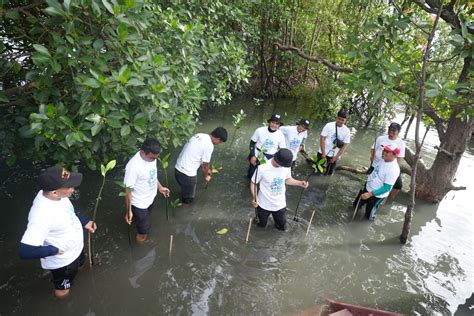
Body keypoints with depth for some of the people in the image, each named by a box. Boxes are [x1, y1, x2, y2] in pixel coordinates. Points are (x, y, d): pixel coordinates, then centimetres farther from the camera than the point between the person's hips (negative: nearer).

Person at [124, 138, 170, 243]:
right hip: (139, 203, -7)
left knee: (146, 220, 31)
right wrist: (128, 211, -17)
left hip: (150, 198, 7)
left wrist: (160, 187, 17)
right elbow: (128, 190, -24)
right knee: (144, 229, 12)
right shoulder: (133, 166, -35)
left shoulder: (151, 156, -14)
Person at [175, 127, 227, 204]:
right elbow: (205, 164, -8)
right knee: (188, 199, 17)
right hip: (187, 174, -8)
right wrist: (206, 176, 12)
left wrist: (206, 169, 28)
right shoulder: (209, 145, -18)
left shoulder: (200, 135, 9)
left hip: (178, 169, 8)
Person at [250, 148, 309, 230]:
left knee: (281, 227, 19)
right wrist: (254, 197, -31)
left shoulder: (286, 166, -16)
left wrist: (300, 183, -12)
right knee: (261, 224, 22)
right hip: (264, 204, -3)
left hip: (280, 204, 3)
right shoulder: (262, 168, -29)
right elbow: (253, 183, -16)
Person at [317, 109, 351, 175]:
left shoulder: (347, 131, -7)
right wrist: (323, 153, -17)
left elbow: (345, 145, -6)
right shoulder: (329, 125, -13)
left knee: (329, 172, 8)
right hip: (323, 152, -1)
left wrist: (336, 157, -12)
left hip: (334, 155, 1)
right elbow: (322, 139, -13)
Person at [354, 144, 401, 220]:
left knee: (369, 215, 11)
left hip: (377, 195, -8)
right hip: (367, 187, 8)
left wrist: (370, 194, -34)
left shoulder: (393, 169, -32)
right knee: (356, 204, 25)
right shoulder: (383, 159, -7)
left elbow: (387, 188, -30)